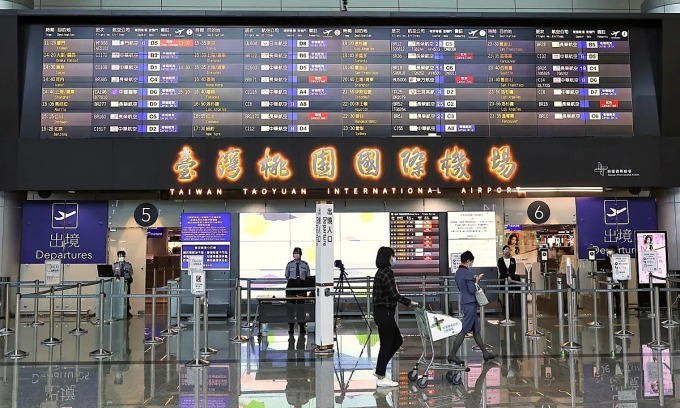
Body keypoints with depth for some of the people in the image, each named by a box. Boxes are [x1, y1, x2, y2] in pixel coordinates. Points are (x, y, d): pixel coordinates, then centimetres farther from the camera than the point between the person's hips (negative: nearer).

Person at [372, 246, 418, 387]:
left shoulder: (380, 272, 14)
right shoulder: (387, 273, -16)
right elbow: (394, 295, -18)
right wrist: (409, 302, -7)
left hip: (381, 312, 10)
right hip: (385, 313, -10)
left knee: (397, 340, 18)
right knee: (386, 344, -1)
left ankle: (379, 370, 22)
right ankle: (381, 378, 8)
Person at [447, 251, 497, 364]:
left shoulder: (458, 272, 12)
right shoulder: (468, 273, -17)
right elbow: (472, 290, -18)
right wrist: (476, 281, -3)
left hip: (465, 303, 10)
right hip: (470, 303, -10)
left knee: (476, 329, 14)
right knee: (464, 330, -7)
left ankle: (485, 353, 20)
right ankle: (452, 355, -5)